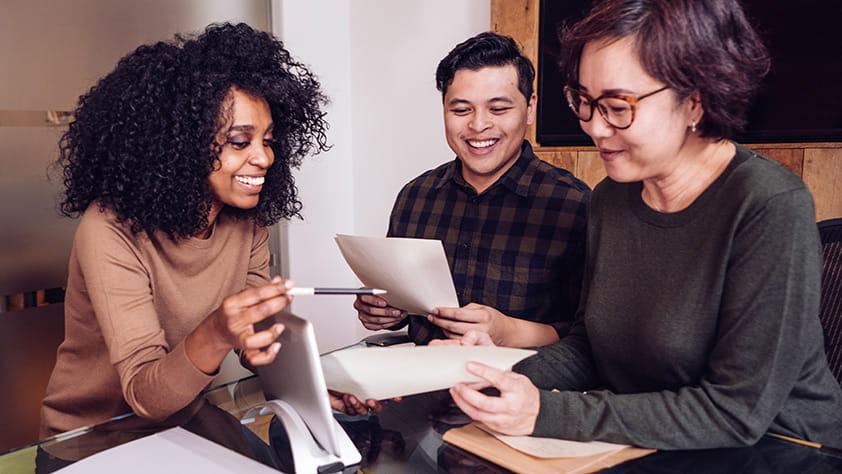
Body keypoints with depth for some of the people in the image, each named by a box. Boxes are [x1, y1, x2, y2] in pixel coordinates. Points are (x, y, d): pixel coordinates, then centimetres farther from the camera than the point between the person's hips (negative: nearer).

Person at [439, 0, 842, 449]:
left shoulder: (771, 208, -20)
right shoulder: (610, 198, 1)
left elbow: (737, 413, -22)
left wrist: (548, 413, -25)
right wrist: (511, 372, -12)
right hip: (638, 448, 5)